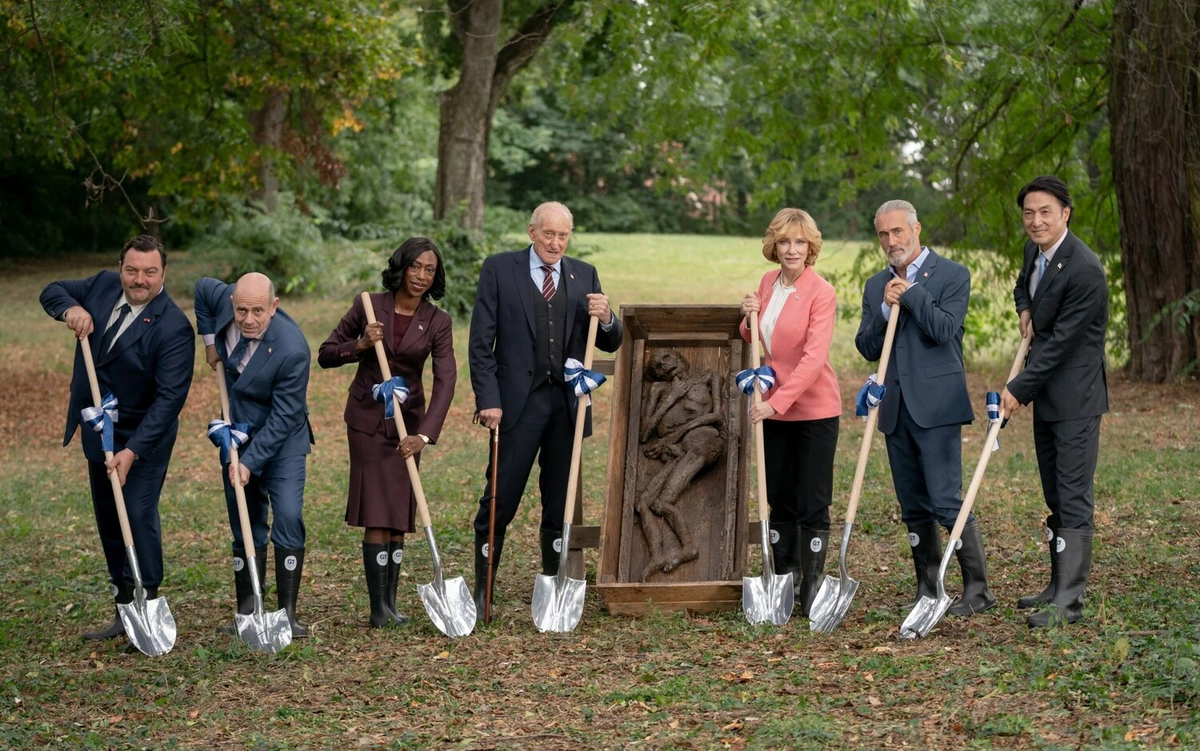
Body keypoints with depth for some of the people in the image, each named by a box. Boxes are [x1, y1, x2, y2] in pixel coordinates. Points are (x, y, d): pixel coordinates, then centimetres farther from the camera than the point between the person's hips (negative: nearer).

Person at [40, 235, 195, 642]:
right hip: (98, 431, 7)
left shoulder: (173, 328, -23)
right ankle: (124, 612, 22)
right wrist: (70, 308, -13)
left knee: (139, 517, -16)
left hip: (143, 436, -7)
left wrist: (132, 450, -31)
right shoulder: (103, 285, -3)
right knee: (108, 522, 13)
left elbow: (169, 398, -26)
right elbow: (52, 291, 12)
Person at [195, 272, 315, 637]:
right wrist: (210, 340, 6)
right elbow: (203, 287, 10)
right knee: (246, 528, 9)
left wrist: (250, 462, -24)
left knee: (288, 518, -16)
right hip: (238, 437, 5)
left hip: (281, 441, -5)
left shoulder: (292, 350, -30)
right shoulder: (223, 297, -16)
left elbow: (283, 418, -24)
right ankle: (246, 613, 14)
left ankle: (287, 613, -11)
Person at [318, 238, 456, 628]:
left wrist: (424, 434, -26)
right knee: (377, 511, -9)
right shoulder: (368, 305, -7)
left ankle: (391, 601, 15)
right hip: (367, 416, -2)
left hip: (409, 419, 2)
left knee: (399, 512, 6)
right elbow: (325, 355, -2)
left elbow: (445, 380, -14)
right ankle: (378, 607, -8)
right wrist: (360, 345, -22)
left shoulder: (436, 321, -5)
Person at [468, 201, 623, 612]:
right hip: (518, 403, -3)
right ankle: (481, 591, 6)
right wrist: (488, 400, -11)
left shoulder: (584, 275, 11)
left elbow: (610, 344, 11)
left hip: (568, 404, 3)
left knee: (560, 504, 9)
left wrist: (606, 318, -11)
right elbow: (481, 342, -2)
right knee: (499, 501, -3)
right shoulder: (499, 269, 1)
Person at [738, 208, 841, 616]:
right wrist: (749, 318, -3)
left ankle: (811, 584, 9)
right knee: (779, 500, 13)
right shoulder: (768, 282, 6)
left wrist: (779, 401, -29)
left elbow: (814, 357, -22)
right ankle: (784, 580, 23)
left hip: (814, 410, -6)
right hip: (773, 407, 6)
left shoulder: (821, 293, -14)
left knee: (812, 503, -1)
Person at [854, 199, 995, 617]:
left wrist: (910, 292, -10)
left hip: (936, 407, -6)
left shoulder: (952, 276, -2)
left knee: (946, 501, -11)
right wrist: (886, 309, -7)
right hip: (895, 409, 6)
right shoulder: (876, 287, 15)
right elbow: (867, 348, 8)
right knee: (914, 508, 10)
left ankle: (977, 589, -4)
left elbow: (944, 329, -15)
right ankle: (926, 591, 17)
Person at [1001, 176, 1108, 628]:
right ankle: (1059, 585, 24)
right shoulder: (1034, 250, 7)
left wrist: (1019, 389, -17)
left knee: (1073, 496, -9)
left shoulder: (1084, 271, -21)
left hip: (1074, 398, -9)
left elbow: (1061, 341, -21)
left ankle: (1069, 600, -8)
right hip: (1045, 396, 9)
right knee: (1055, 497, 15)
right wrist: (1025, 311, 7)